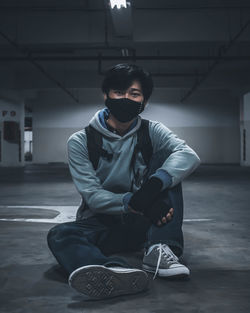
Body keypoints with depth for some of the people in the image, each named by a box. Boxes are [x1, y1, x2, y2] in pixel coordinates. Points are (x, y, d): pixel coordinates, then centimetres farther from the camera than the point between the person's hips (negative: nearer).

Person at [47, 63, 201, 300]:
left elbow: (189, 156, -21)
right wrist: (133, 202, -34)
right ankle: (116, 270, -61)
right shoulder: (80, 142, -4)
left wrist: (152, 186, -41)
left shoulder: (152, 132, -1)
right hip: (101, 224, 0)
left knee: (165, 158, -16)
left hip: (143, 223, 1)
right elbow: (92, 195, -14)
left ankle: (158, 251, -31)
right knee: (59, 234, -30)